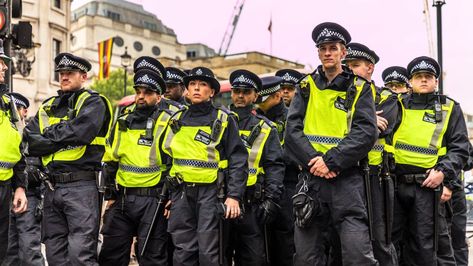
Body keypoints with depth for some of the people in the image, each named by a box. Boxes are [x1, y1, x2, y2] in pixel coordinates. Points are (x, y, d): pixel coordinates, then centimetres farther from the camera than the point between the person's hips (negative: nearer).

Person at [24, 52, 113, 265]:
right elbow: (30, 141, 6)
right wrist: (60, 138, -8)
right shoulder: (48, 106, 18)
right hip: (52, 187, 7)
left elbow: (79, 133, -17)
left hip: (81, 186, -6)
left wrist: (47, 137, -2)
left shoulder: (93, 103, 0)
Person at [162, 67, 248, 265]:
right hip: (181, 194, 4)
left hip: (211, 193, -4)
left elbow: (238, 160, -3)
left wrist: (234, 196, -12)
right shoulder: (177, 120, 16)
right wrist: (168, 195, 15)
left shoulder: (223, 119, 2)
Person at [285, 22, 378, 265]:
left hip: (347, 178, -2)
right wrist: (313, 161, -12)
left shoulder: (359, 88, 7)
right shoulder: (306, 87, 14)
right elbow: (292, 129, 3)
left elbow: (366, 132, -6)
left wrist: (331, 161, -15)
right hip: (311, 177, 3)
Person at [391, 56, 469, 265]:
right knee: (392, 239, 7)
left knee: (426, 243, -1)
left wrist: (443, 172, -10)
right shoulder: (398, 105, 13)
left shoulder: (449, 109, 10)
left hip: (429, 184, -2)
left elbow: (460, 148, 4)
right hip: (396, 183, 2)